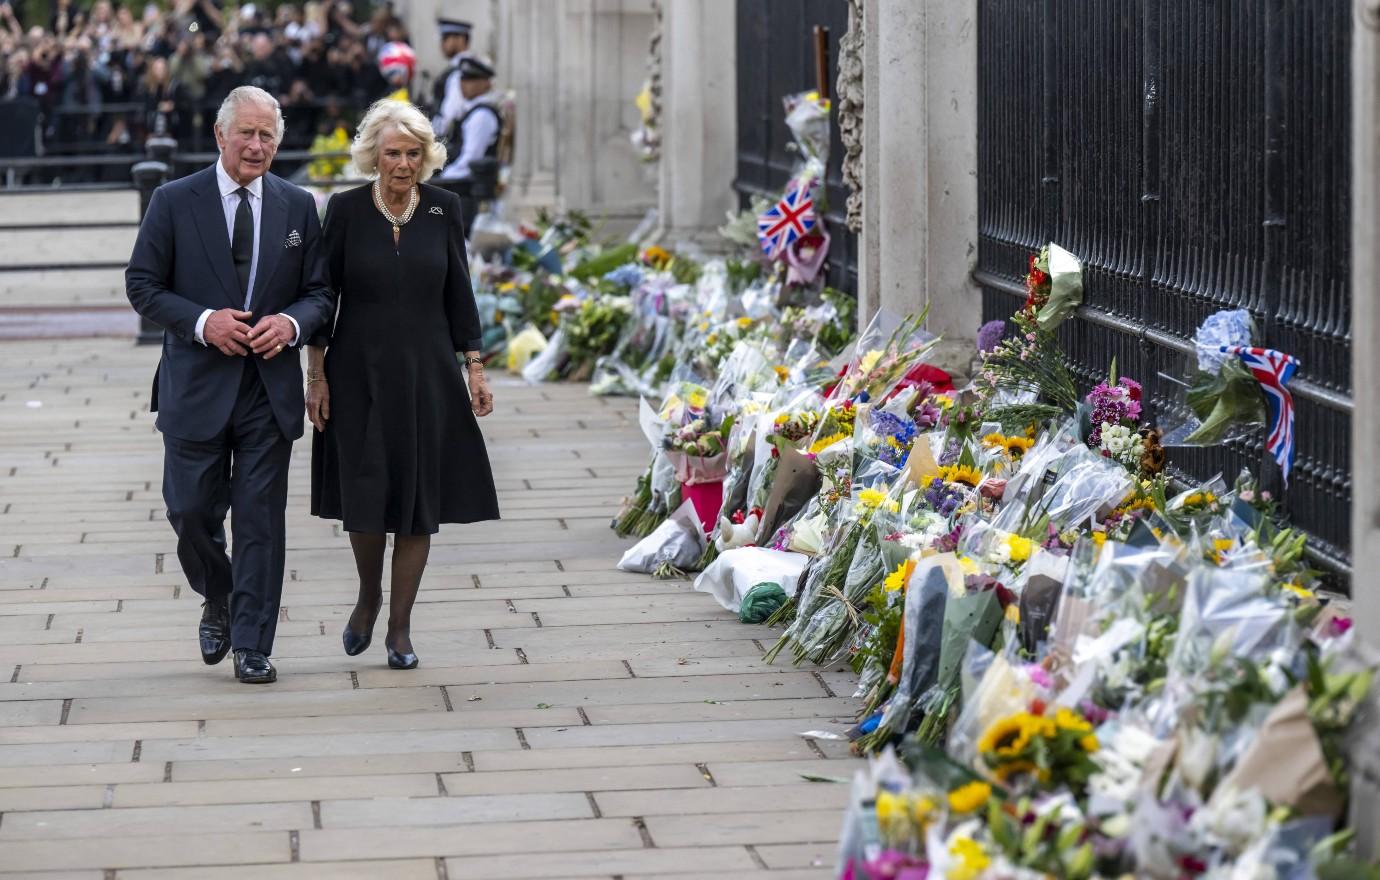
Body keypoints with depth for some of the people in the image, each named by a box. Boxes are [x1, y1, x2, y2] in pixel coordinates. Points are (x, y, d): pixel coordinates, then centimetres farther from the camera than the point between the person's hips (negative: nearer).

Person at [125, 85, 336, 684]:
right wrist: (202, 321, -16)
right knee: (191, 511, 3)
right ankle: (218, 602, 32)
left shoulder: (298, 207, 6)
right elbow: (142, 285, -1)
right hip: (197, 386, -1)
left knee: (261, 519, 1)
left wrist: (291, 322, -13)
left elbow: (320, 292, 9)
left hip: (271, 386, 1)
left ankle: (252, 646, 7)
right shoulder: (174, 202, -1)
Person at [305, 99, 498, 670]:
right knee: (365, 495, -3)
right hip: (360, 374, -1)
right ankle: (368, 596, 26)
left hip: (427, 375, 2)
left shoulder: (443, 209, 2)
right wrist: (316, 376, -3)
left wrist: (474, 369, 3)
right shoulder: (346, 210, -4)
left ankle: (400, 627, 12)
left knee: (419, 498, 2)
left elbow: (458, 295, 7)